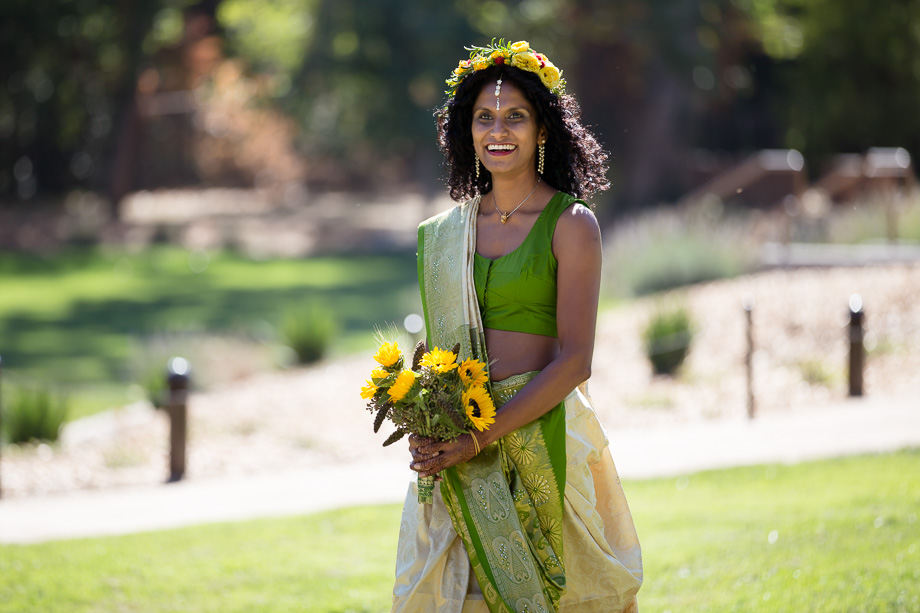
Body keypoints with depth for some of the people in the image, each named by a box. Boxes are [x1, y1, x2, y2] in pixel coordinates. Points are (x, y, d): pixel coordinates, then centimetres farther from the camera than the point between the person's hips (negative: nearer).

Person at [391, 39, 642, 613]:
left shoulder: (571, 224, -4)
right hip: (456, 449, 4)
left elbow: (574, 360, -11)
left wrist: (481, 437, -17)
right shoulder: (446, 232, 11)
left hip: (541, 434, -4)